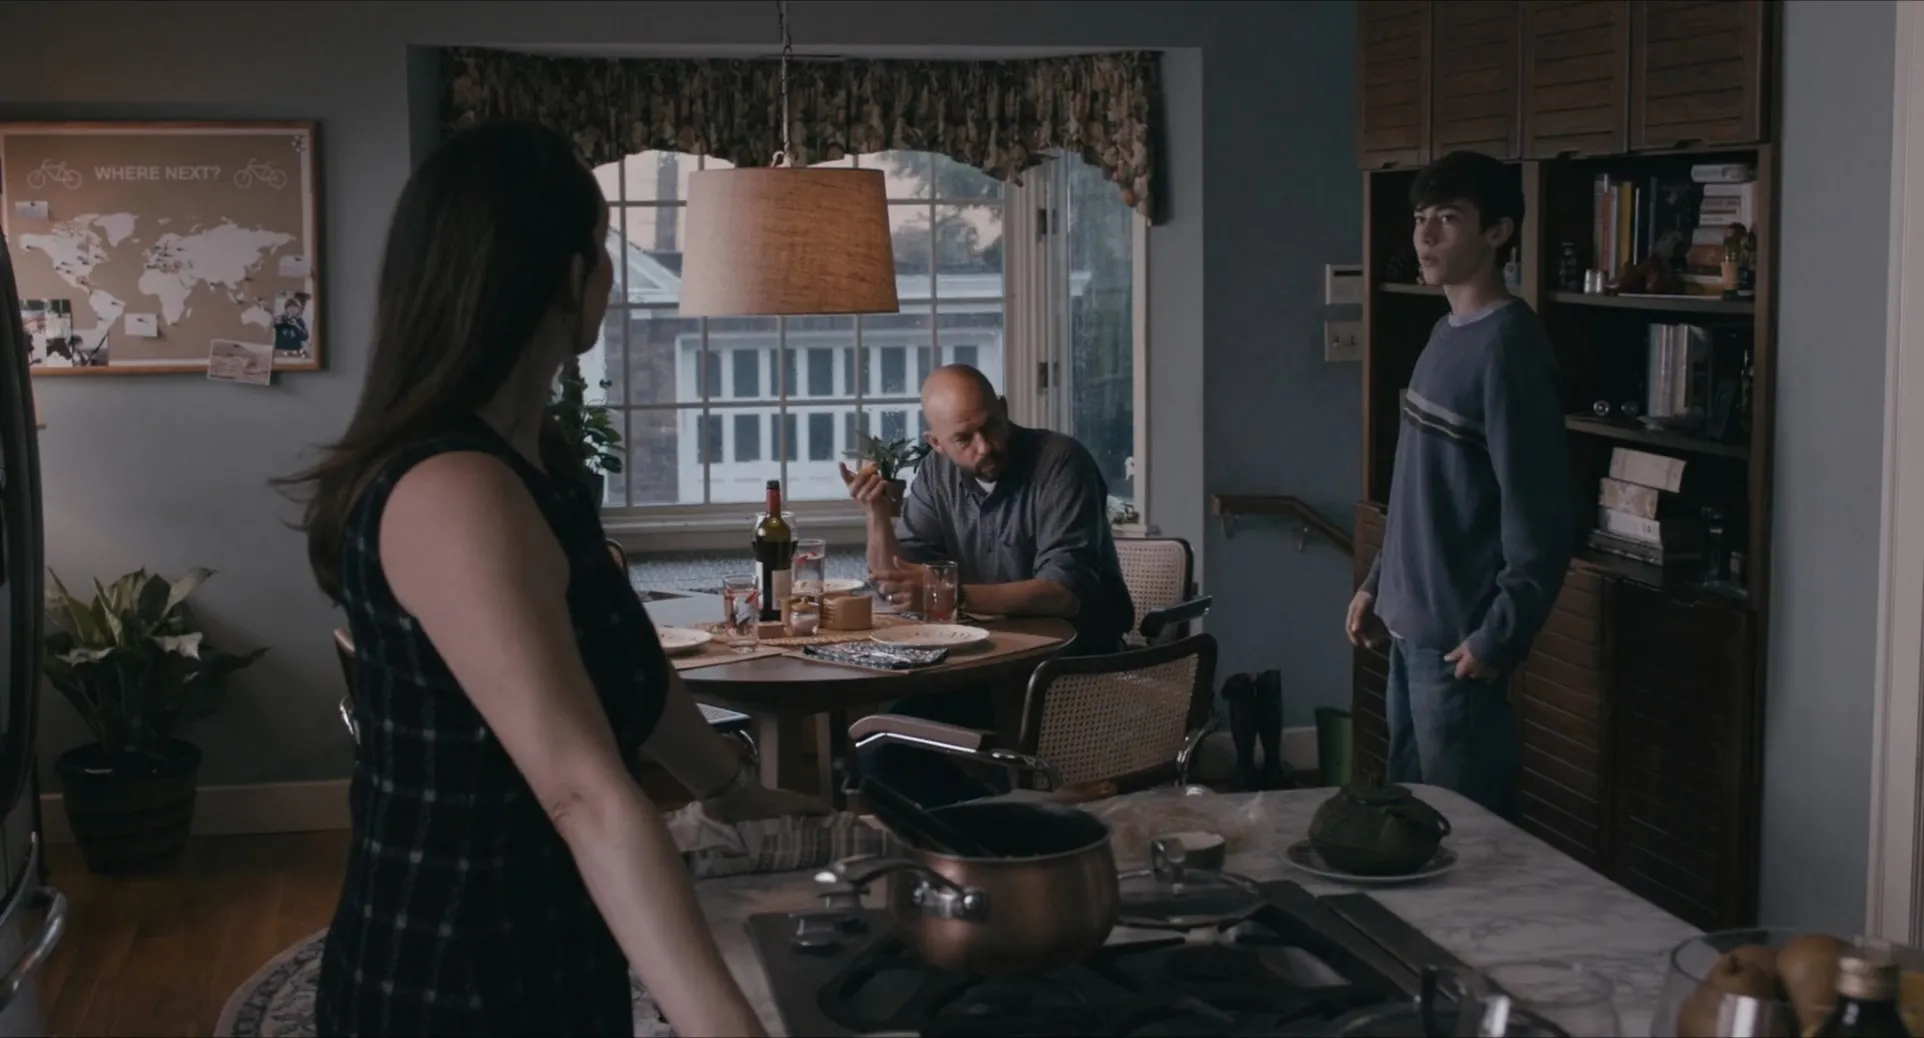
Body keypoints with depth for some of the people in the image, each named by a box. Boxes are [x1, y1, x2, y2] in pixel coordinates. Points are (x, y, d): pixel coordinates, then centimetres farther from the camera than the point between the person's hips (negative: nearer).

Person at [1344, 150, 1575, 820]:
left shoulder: (1508, 346, -18)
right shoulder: (1448, 334, 11)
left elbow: (1540, 512, -21)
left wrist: (1498, 637, -21)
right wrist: (1379, 582, 19)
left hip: (1459, 639, -9)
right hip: (1412, 626, 9)